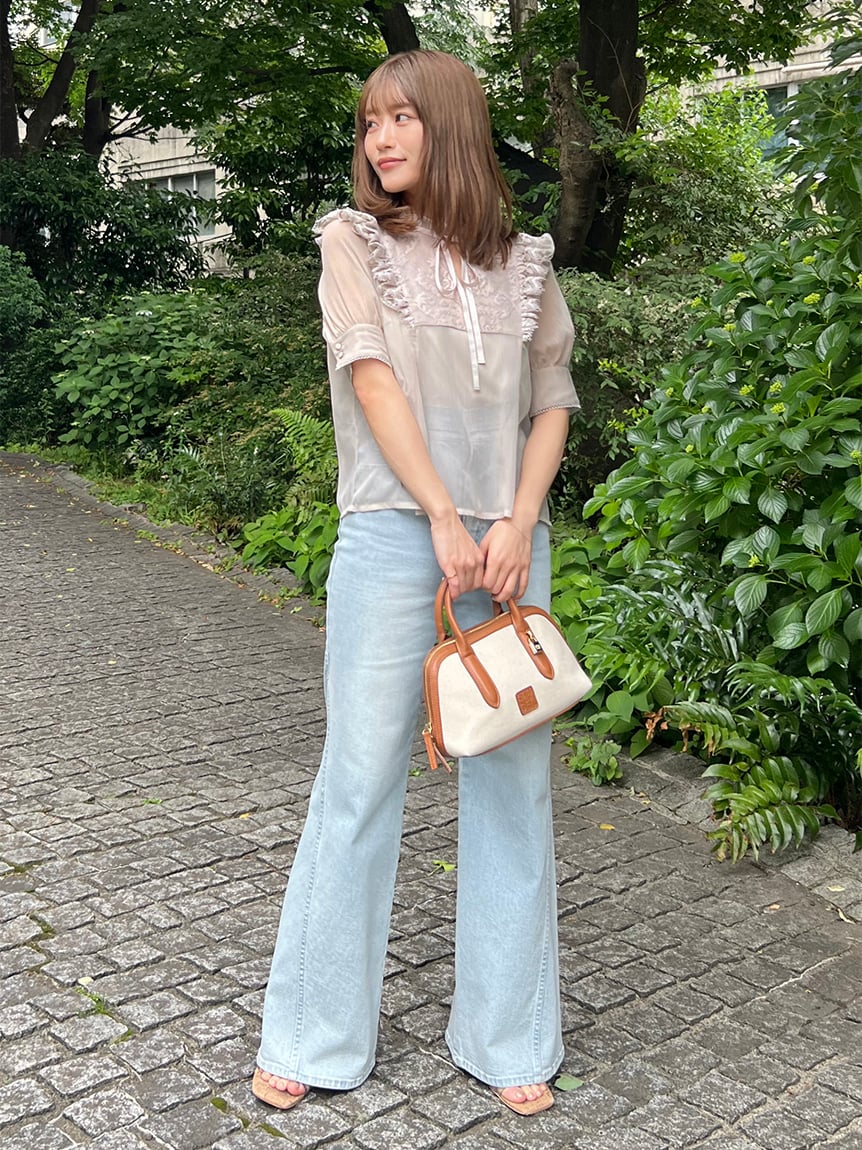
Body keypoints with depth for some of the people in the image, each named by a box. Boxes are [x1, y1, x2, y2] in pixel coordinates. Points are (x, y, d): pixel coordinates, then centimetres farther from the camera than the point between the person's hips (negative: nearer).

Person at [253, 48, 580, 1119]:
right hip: (394, 536, -2)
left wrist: (519, 523, -7)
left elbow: (552, 401, 9)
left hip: (509, 539, 3)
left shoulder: (523, 263, 12)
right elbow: (373, 377, -7)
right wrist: (445, 519, -15)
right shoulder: (353, 240, 5)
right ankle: (312, 1038, 15)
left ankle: (508, 1039, 19)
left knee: (513, 782, 6)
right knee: (360, 779, 1)